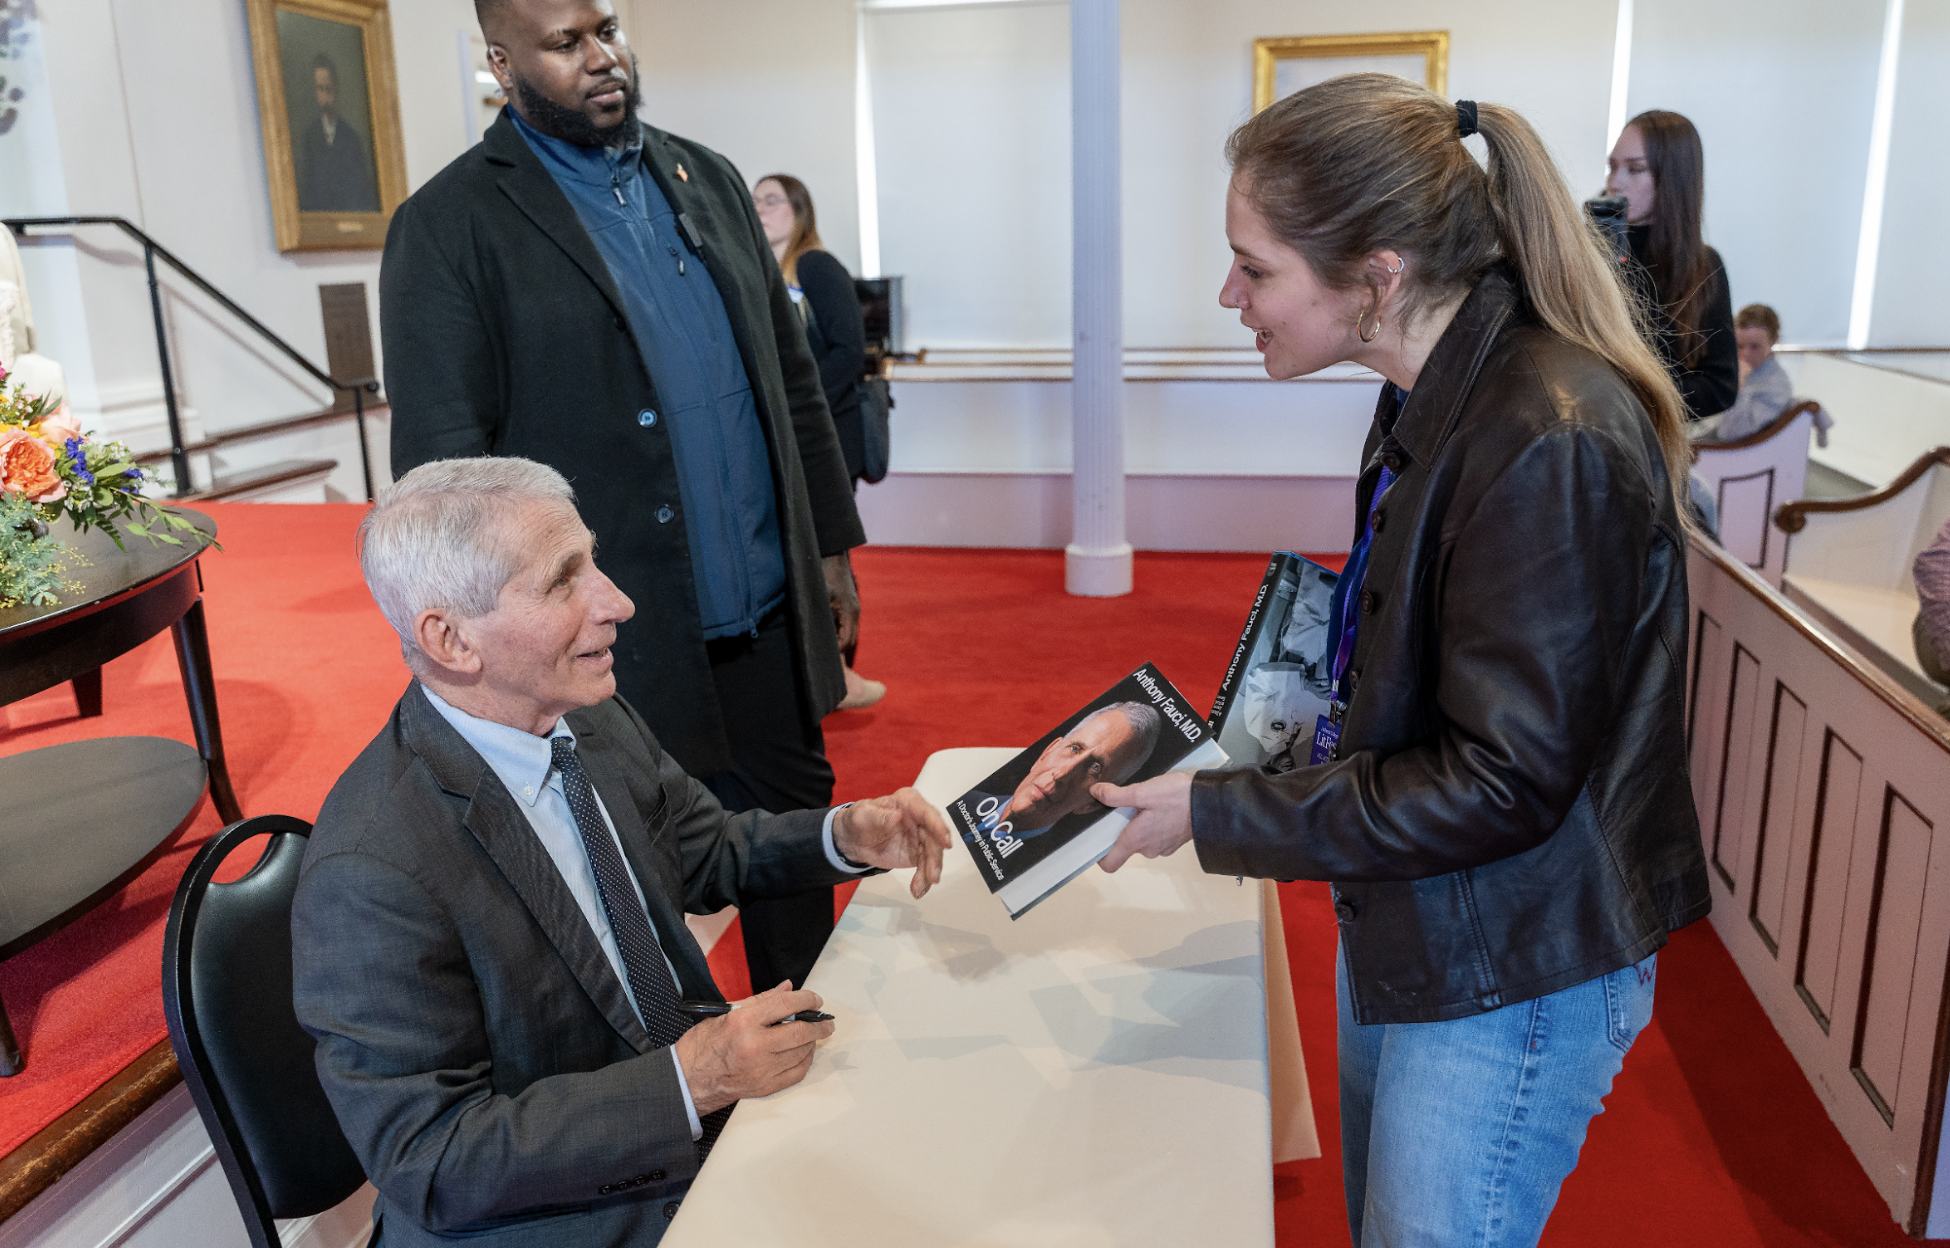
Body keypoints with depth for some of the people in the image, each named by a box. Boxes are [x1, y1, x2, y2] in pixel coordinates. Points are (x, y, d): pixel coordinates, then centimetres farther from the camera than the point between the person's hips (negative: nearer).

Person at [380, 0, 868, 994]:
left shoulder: (707, 181, 12)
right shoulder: (448, 229, -7)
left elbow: (792, 377, 15)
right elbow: (439, 471, -9)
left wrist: (830, 543, 12)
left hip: (768, 620, 6)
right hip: (621, 652, -5)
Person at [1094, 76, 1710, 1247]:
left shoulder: (1551, 443, -29)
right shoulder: (1441, 394, 1)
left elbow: (1505, 784, -26)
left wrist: (1218, 815, -20)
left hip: (1512, 976, -9)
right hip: (1407, 929, 9)